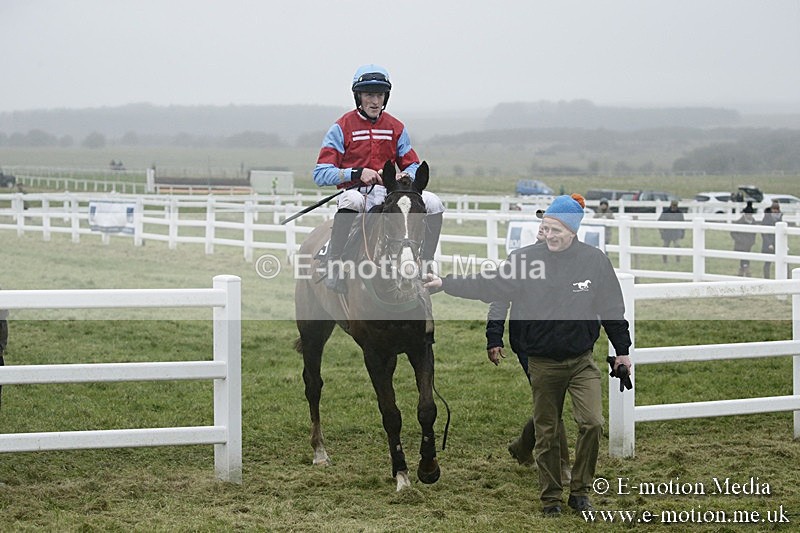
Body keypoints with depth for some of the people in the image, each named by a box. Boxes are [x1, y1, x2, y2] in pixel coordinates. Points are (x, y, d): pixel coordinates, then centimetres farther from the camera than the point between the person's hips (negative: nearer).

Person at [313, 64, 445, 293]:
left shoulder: (396, 128, 13)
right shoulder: (342, 128, 0)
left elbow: (413, 166, 17)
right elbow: (321, 174, -7)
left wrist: (405, 176, -9)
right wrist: (358, 173, -20)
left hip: (389, 192, 4)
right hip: (356, 190, -4)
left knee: (433, 203, -17)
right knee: (351, 201, -41)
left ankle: (426, 264, -7)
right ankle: (333, 264, -34)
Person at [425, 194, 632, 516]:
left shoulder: (594, 261, -4)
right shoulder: (527, 259, -5)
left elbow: (612, 307, 5)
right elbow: (488, 287, -3)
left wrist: (622, 350, 10)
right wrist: (445, 284, -11)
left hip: (582, 361, 0)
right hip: (543, 364, 0)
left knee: (592, 423, -12)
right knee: (546, 433, 8)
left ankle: (580, 491, 6)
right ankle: (550, 498, 22)